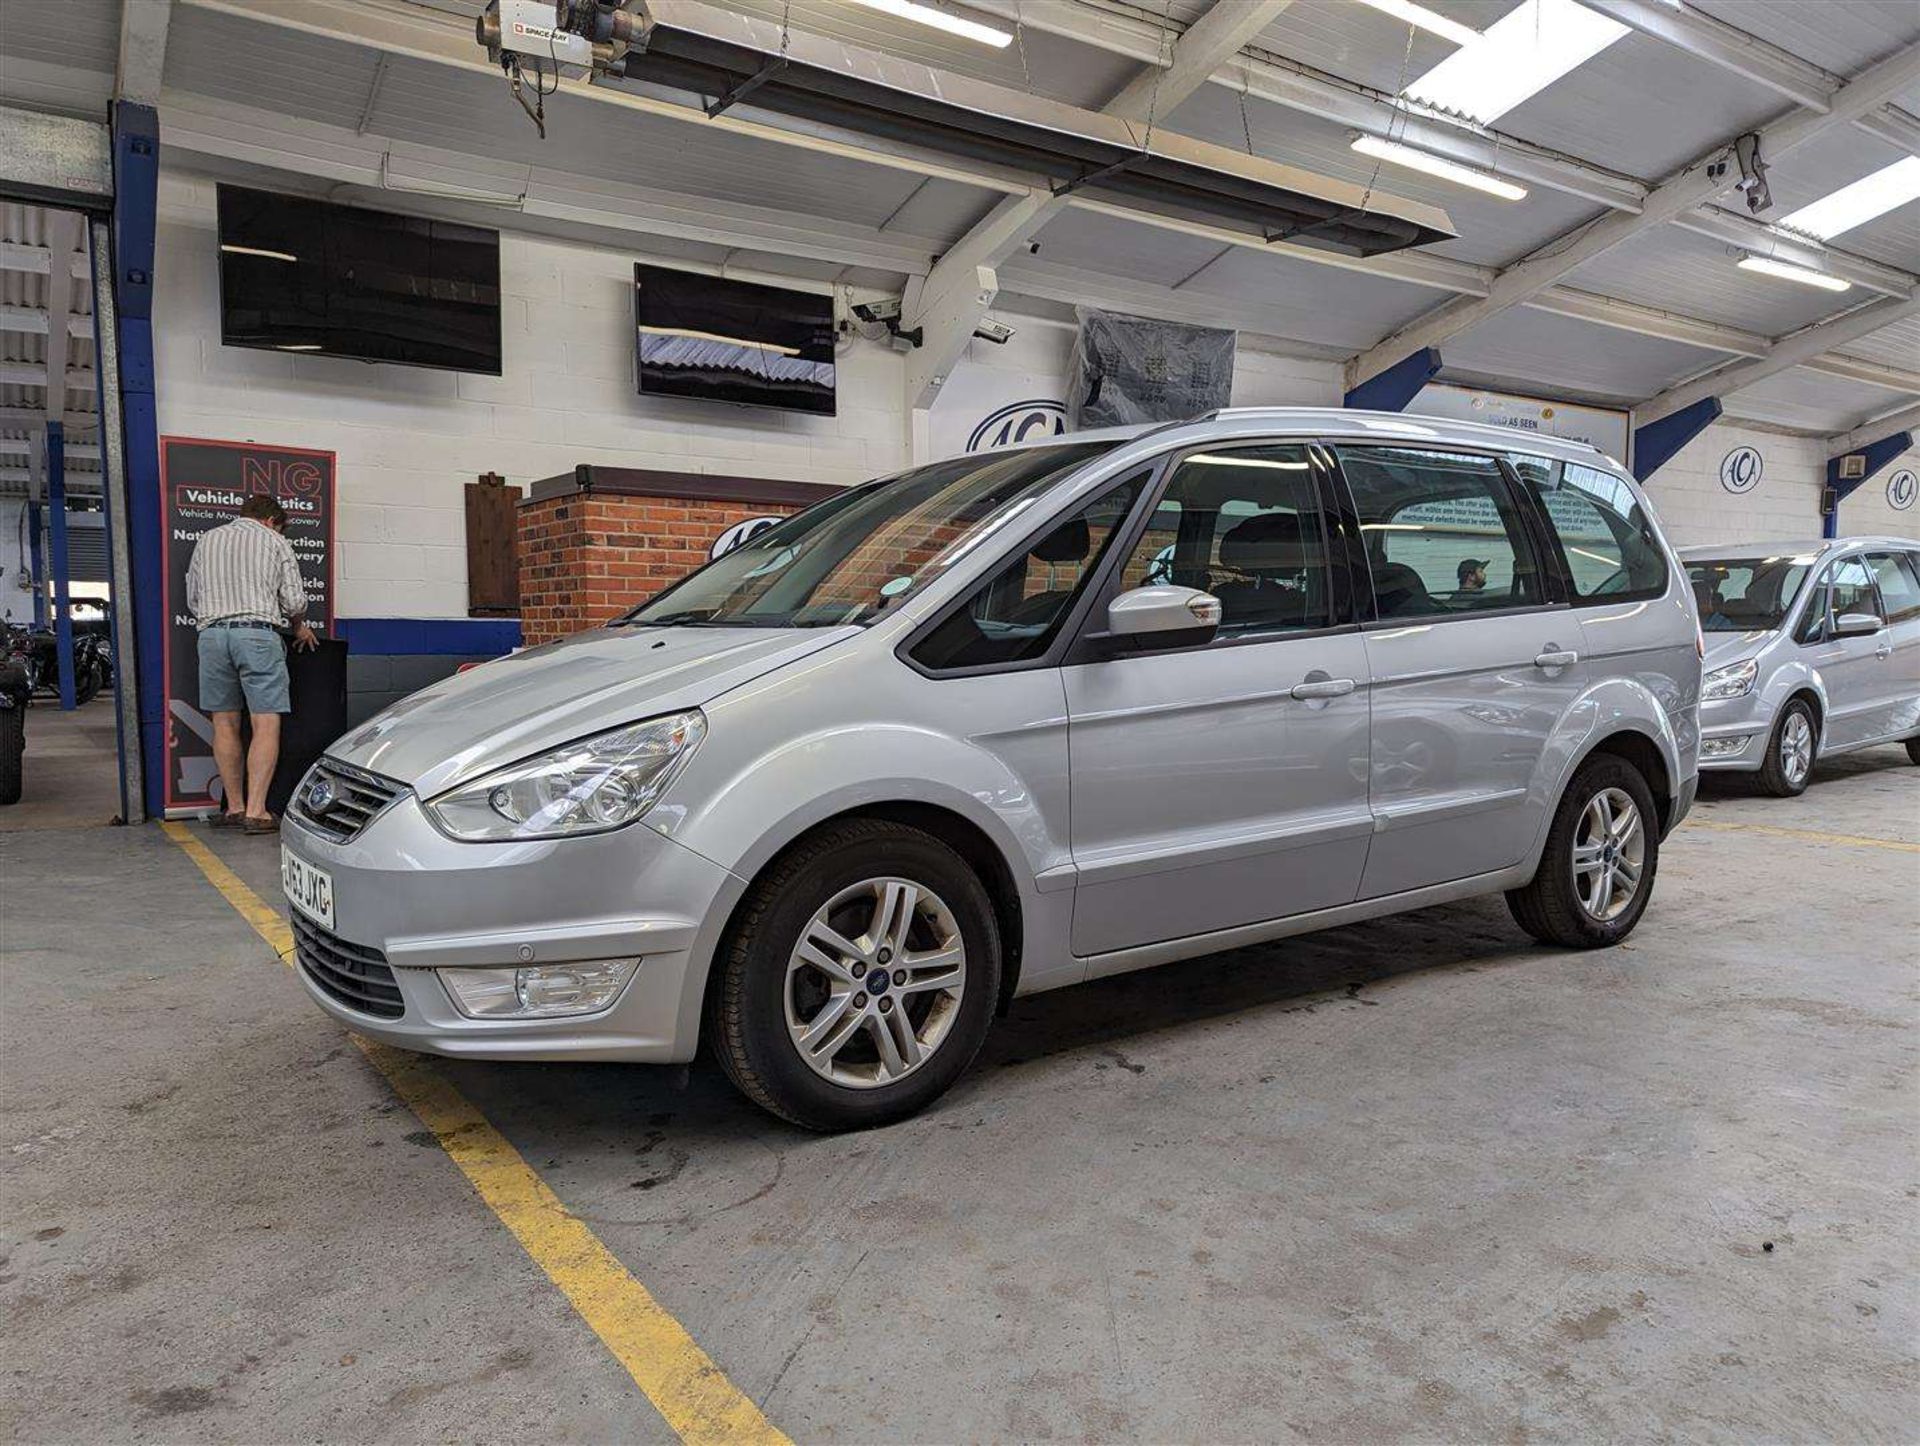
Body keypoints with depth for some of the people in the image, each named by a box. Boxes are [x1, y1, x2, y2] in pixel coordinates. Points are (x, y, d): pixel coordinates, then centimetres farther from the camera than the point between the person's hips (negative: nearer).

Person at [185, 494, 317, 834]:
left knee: (225, 725, 9)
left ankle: (235, 807, 9)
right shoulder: (274, 541, 11)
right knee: (266, 726, -6)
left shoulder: (206, 541, 21)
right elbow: (295, 600, 5)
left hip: (211, 633, 4)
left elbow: (192, 599, 20)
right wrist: (299, 627, 23)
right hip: (257, 633, -4)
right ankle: (256, 812, -13)